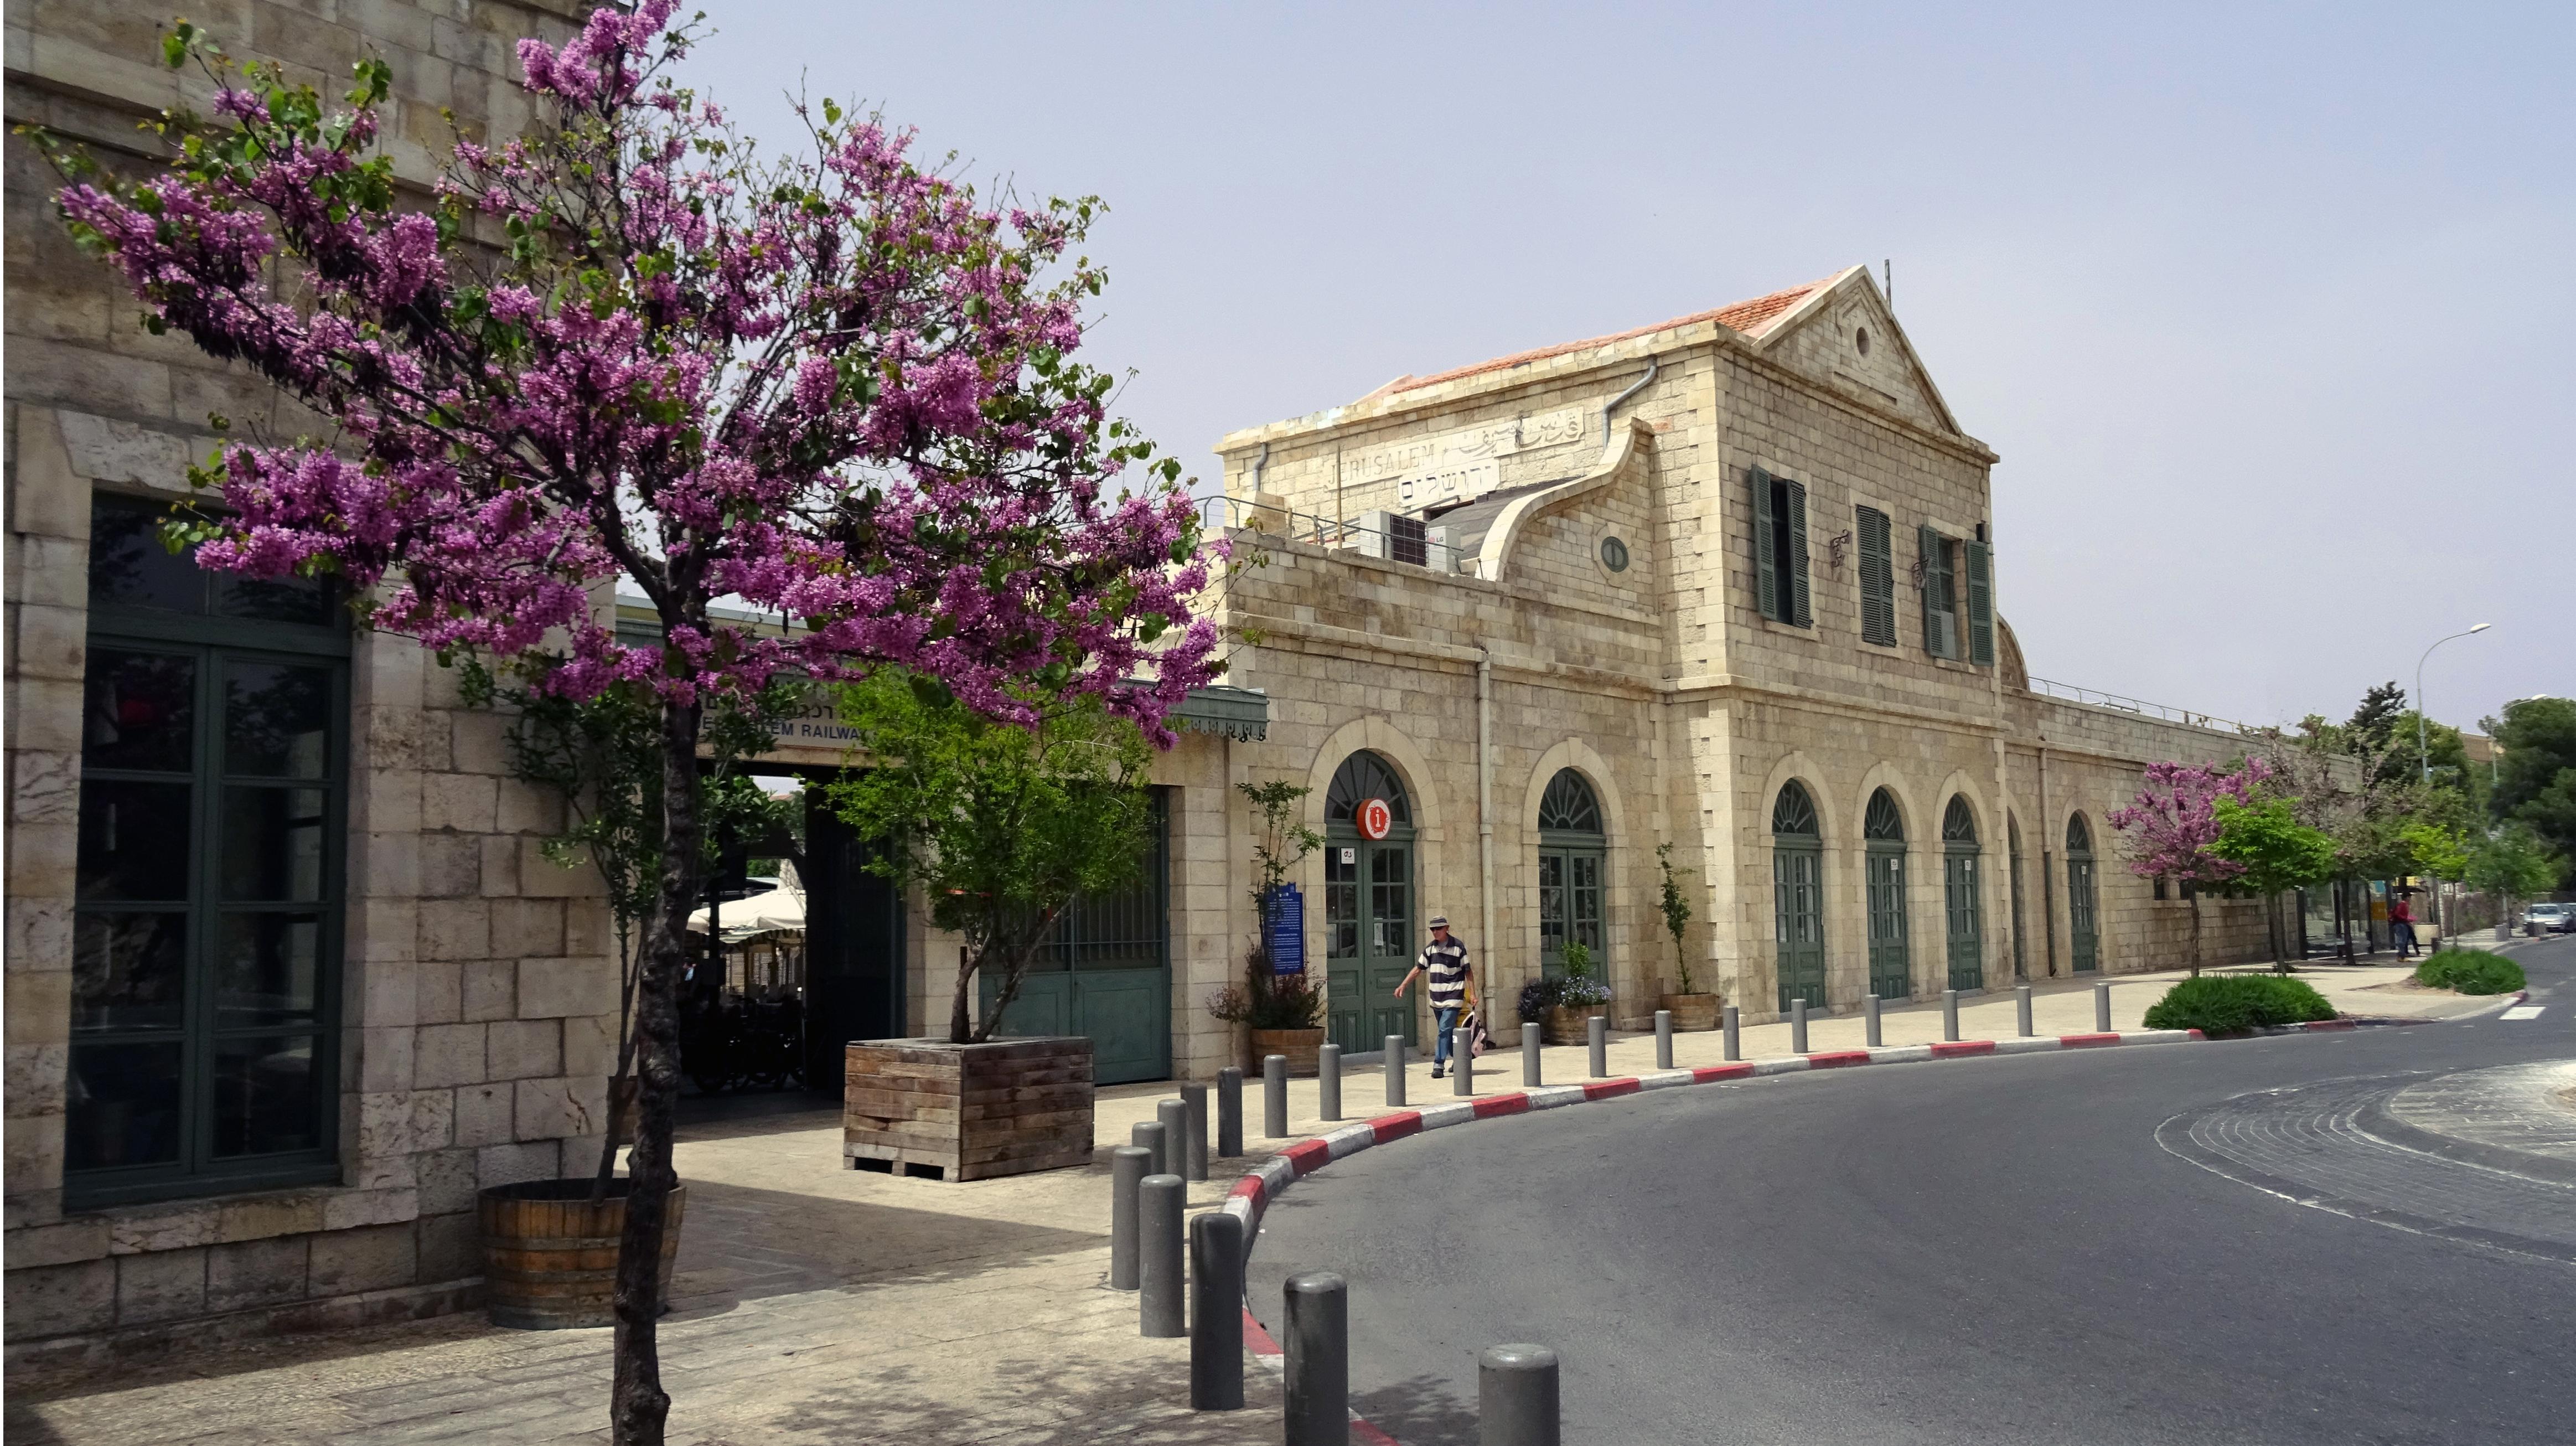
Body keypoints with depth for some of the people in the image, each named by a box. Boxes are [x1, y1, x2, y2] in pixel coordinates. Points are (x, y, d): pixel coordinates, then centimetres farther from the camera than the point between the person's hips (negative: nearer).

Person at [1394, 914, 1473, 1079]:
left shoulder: (1458, 947, -6)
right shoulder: (1430, 948, 9)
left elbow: (1467, 971, -3)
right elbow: (1418, 969, 14)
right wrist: (1403, 986, 7)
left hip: (1453, 997, -5)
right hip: (1436, 998, 6)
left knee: (1445, 1029, -14)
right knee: (1447, 1032, 13)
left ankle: (1439, 1065, -13)